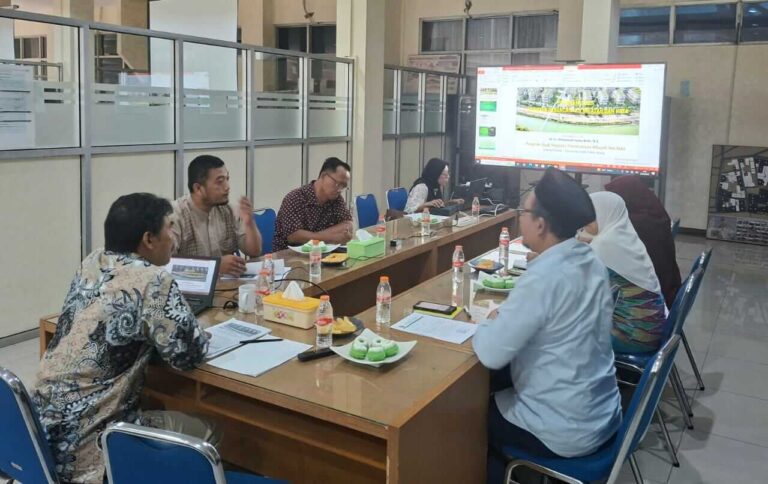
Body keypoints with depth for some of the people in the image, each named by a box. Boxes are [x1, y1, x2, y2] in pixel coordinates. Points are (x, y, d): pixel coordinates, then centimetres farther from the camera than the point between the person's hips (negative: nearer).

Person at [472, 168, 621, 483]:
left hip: (566, 432, -7)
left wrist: (489, 324, -6)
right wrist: (504, 318, 2)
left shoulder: (544, 277, -28)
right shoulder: (590, 262, -1)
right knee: (499, 384, 26)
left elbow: (491, 354, -26)